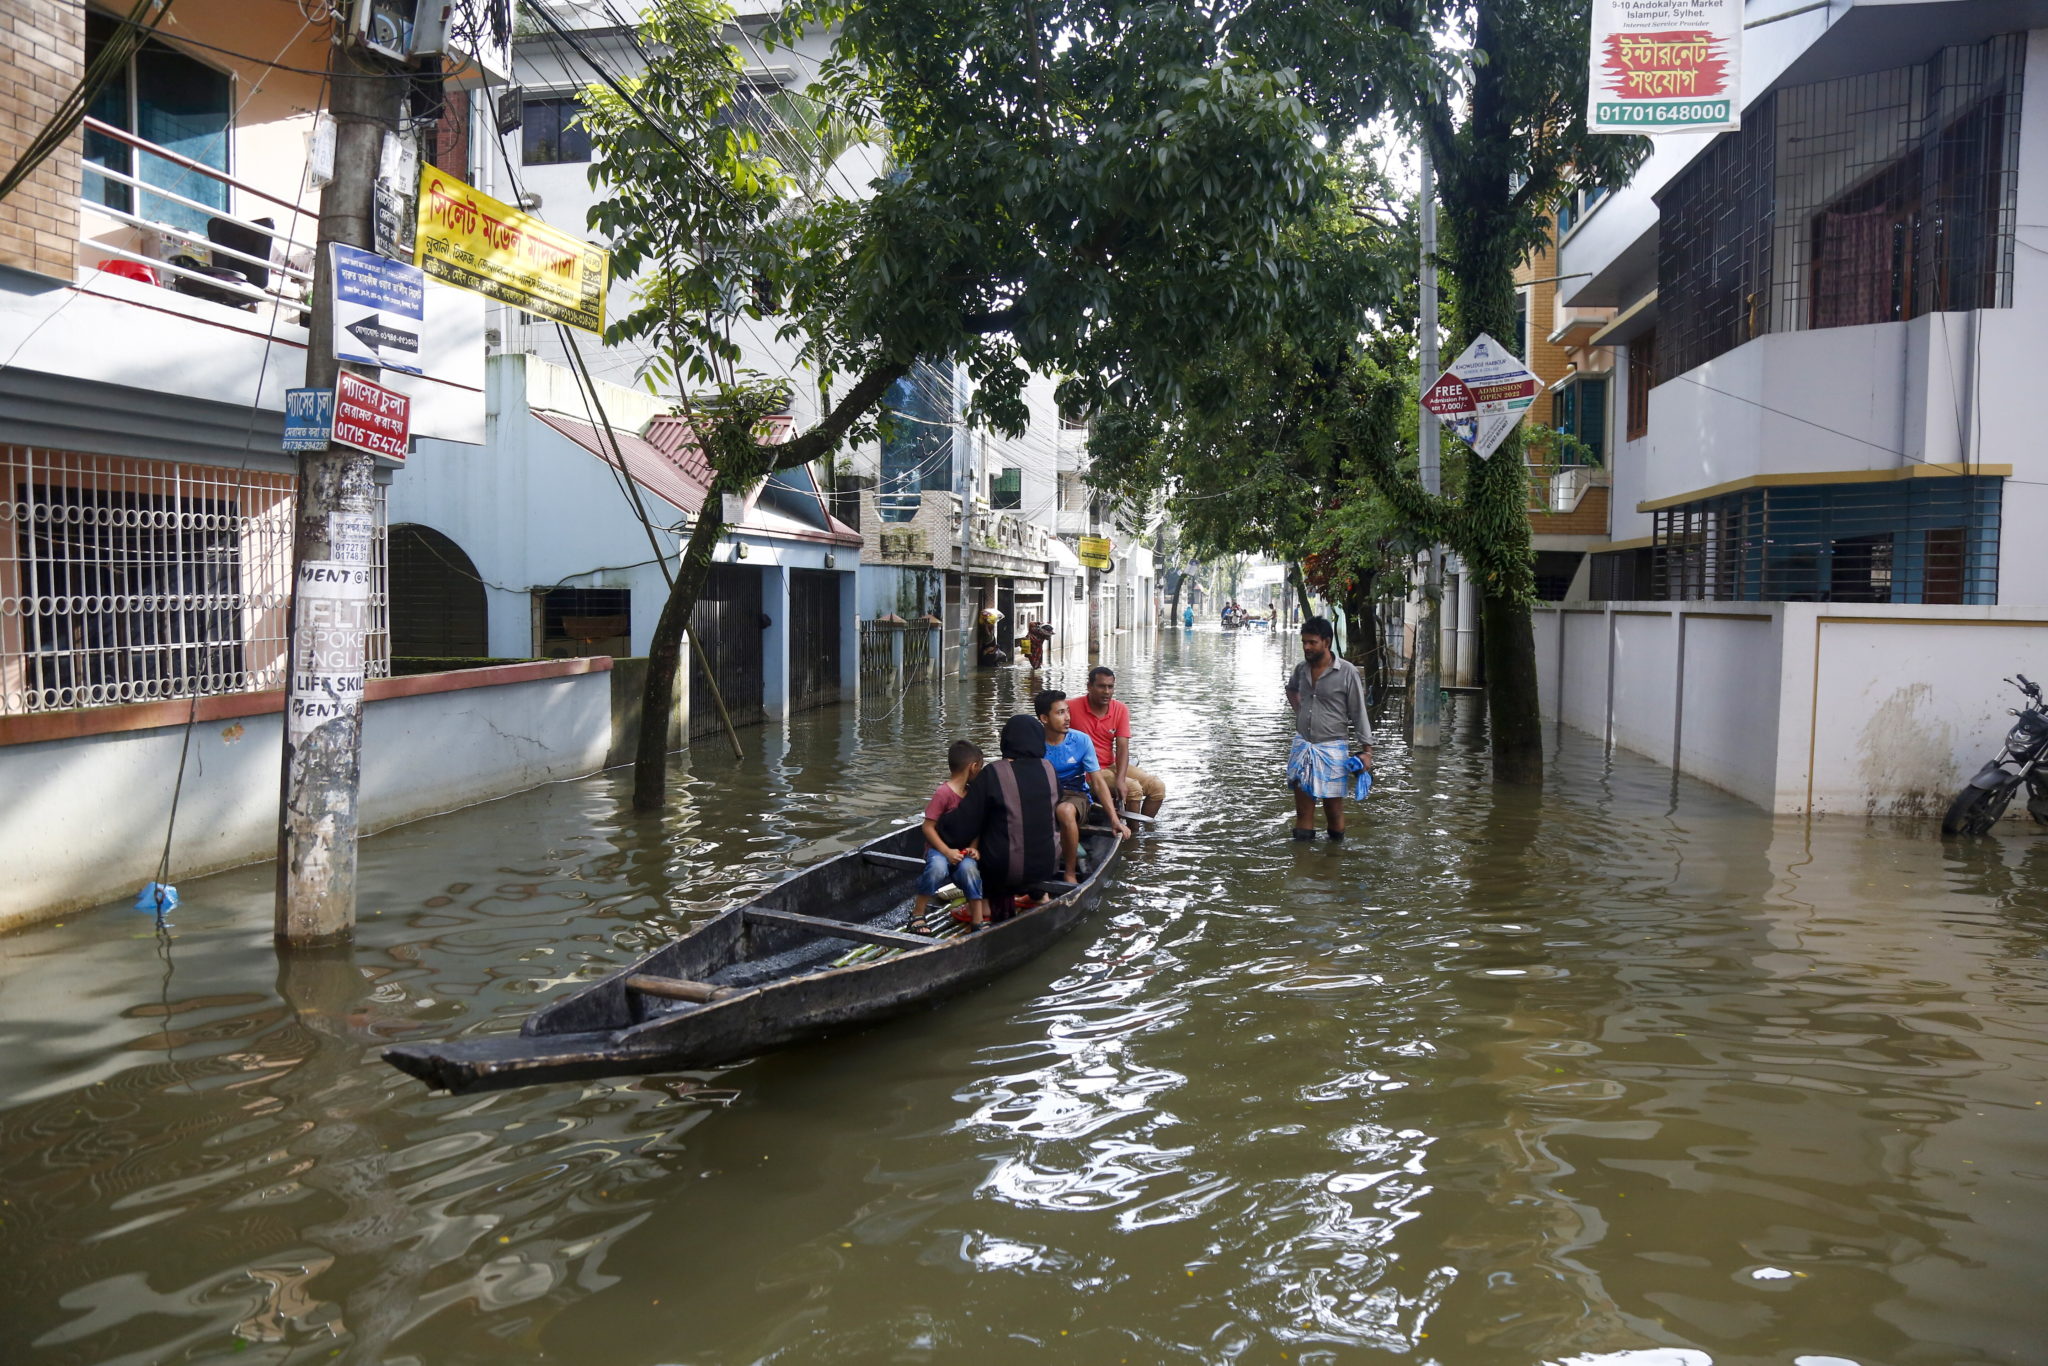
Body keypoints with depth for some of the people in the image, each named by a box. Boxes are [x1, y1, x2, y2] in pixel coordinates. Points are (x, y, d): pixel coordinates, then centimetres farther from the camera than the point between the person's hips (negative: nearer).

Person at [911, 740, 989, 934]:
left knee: (969, 867, -29)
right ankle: (917, 914, -17)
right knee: (938, 867, -37)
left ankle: (978, 919, -20)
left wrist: (973, 848, -7)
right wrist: (947, 851, -23)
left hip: (962, 852, 5)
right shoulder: (944, 793, -15)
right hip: (939, 848, -5)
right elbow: (928, 827, -16)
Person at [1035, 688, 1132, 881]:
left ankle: (1070, 873, -21)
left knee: (1065, 810, -38)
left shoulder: (1081, 741, -5)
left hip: (1075, 796, 0)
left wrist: (1115, 819, -13)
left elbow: (1098, 782, -5)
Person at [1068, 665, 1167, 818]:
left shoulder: (1121, 710, -1)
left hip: (1112, 765, 6)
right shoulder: (1071, 708, -15)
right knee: (1133, 788, -23)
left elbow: (1122, 748, -8)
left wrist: (1120, 779, -24)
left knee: (1157, 787, -4)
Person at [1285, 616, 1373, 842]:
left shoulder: (1347, 672, -9)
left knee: (1333, 808, 6)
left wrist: (1366, 750, -11)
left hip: (1332, 747, -4)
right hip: (1302, 745, 4)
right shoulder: (1301, 669, 5)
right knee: (1303, 812, 5)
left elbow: (1359, 713, -6)